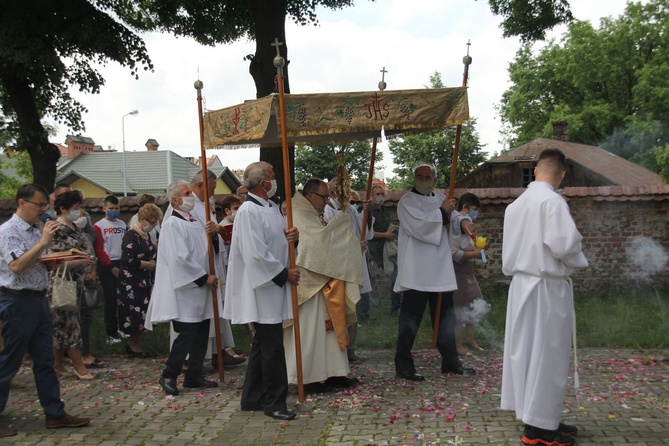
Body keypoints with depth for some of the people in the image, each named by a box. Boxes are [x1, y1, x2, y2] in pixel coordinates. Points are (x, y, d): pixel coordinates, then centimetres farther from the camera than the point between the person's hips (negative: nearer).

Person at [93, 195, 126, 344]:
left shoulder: (122, 224, 11)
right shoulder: (99, 226, -3)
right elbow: (99, 250, -7)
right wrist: (112, 267, -11)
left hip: (122, 263, 5)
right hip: (107, 266, -4)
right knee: (111, 299, -4)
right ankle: (111, 333, 2)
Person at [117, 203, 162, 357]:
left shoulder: (146, 234, 11)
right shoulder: (131, 236, -17)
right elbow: (128, 260, -25)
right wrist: (148, 265, -15)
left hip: (145, 282, 9)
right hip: (132, 283, -9)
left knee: (143, 314, 10)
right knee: (136, 314, -4)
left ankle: (133, 342, 20)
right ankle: (132, 343, 13)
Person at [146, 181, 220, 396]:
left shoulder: (195, 223, 15)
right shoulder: (172, 225, -12)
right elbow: (180, 259, -19)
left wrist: (211, 275, 4)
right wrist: (205, 277, -14)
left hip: (201, 289, 8)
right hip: (185, 290, -8)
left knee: (201, 334, 10)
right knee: (187, 335, -7)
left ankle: (194, 376, 19)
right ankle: (168, 376, 7)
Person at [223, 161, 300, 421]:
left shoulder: (271, 208, 12)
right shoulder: (248, 211, -18)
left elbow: (278, 237, 18)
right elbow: (255, 254, -23)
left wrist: (291, 236, -5)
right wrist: (284, 273, -16)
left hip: (272, 286, 10)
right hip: (262, 289, -10)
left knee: (263, 344, 15)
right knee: (272, 346, -3)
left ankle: (252, 398, 26)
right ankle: (274, 402, 9)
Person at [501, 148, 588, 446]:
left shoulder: (516, 204, 11)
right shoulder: (552, 201, -14)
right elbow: (563, 244, -21)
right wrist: (578, 255, -2)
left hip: (521, 284, 8)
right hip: (547, 286, -8)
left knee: (526, 350, 11)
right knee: (547, 355, -1)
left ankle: (538, 418, 21)